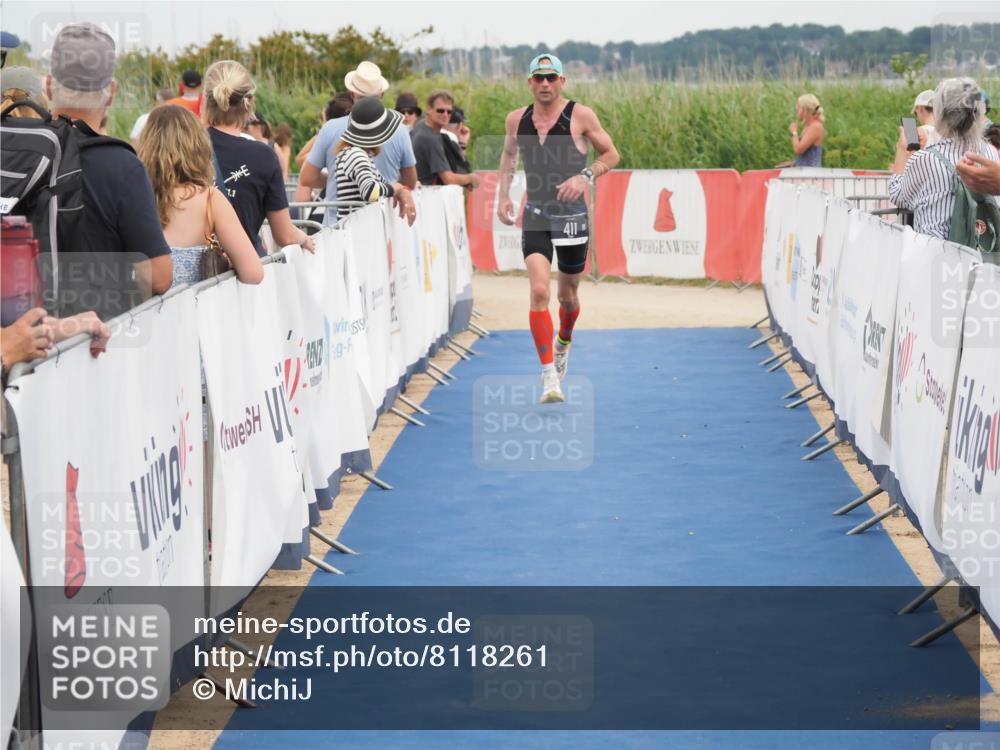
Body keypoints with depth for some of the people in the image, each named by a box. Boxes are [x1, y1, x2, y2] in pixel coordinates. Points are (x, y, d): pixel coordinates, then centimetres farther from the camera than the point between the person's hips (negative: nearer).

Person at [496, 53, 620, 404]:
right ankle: (549, 375, -16)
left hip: (571, 214, -1)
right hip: (535, 215, 1)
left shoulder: (580, 115, -6)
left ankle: (564, 342, 48)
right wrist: (503, 195, 10)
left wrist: (585, 177, -16)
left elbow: (611, 155, 1)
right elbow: (508, 155, 22)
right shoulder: (516, 120, 3)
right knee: (539, 291, -17)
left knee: (568, 294, 13)